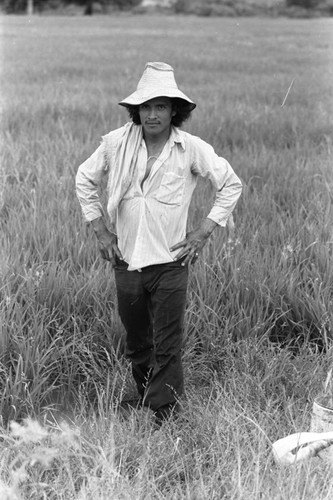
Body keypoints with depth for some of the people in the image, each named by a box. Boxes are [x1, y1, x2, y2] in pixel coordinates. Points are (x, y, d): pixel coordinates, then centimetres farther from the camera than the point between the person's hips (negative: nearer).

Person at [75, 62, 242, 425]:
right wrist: (100, 230, 6)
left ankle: (167, 420, 5)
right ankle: (146, 404, 34)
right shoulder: (116, 143, -4)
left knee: (167, 349, -4)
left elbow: (231, 185, 2)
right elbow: (85, 179, 11)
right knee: (136, 346, 15)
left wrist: (203, 232, -3)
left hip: (169, 262, -2)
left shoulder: (192, 149, -9)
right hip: (126, 261, 3)